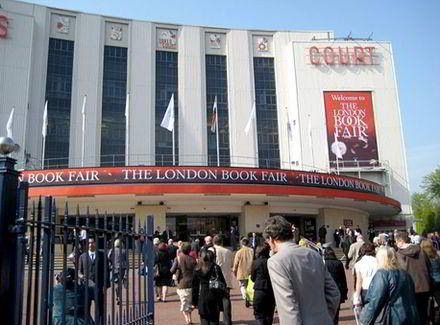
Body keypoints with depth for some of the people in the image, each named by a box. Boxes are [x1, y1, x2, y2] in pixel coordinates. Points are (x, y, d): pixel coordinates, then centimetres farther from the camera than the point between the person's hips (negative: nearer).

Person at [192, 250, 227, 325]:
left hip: (201, 299, 2)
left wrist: (194, 302, 13)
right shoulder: (215, 268, -8)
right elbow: (222, 283, -8)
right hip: (213, 298, -2)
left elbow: (195, 287, 6)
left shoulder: (197, 269, 1)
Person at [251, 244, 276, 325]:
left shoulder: (256, 262, -9)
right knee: (269, 313, 18)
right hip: (272, 290, 3)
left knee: (259, 314, 5)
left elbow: (253, 278, 2)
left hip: (260, 291, -3)